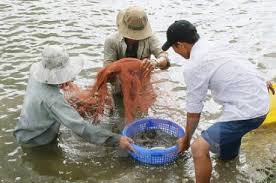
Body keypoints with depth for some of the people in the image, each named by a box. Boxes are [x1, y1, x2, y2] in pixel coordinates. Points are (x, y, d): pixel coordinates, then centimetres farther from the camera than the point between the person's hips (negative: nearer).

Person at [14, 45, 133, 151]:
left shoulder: (36, 70, -16)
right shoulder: (51, 99, -39)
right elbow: (81, 128, -42)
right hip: (34, 142, -7)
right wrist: (116, 140, -42)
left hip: (27, 129, 7)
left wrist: (61, 83, 2)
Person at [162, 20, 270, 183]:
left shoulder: (193, 67, -14)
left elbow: (194, 112, -5)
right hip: (261, 100, 9)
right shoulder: (214, 46, 11)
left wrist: (186, 139, 10)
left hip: (247, 111, -9)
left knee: (199, 148, -13)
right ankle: (231, 149, 63)